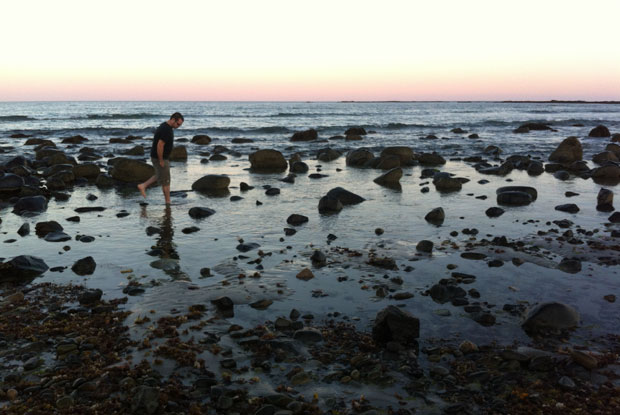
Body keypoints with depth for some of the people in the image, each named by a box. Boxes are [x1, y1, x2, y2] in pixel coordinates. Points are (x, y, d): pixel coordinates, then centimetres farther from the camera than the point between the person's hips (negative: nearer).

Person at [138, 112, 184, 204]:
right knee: (165, 181, 1)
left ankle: (143, 186, 27)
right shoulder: (166, 130, -26)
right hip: (160, 158, -10)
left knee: (160, 176, 26)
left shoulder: (165, 126, 7)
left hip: (163, 157, 10)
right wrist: (161, 161, -22)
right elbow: (160, 146, -29)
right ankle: (168, 202, 10)